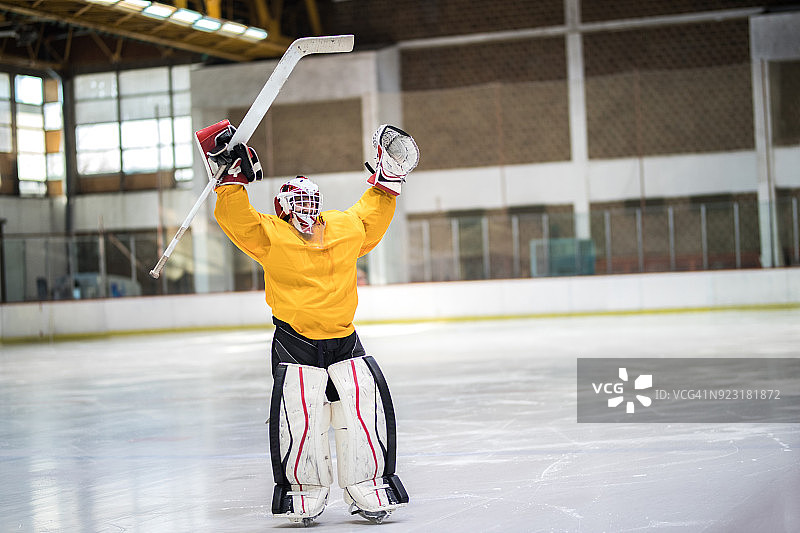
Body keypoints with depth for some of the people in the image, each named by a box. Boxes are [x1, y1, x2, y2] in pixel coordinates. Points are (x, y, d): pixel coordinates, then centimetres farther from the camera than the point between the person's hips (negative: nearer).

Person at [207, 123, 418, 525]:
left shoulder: (346, 228, 9)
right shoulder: (270, 236, -3)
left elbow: (371, 217, 26)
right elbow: (234, 218, -12)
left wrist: (387, 179, 21)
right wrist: (235, 175, -17)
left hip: (344, 339, 3)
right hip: (295, 342, -3)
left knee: (365, 406, -5)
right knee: (299, 416, -12)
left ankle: (368, 487, 9)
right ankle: (306, 492, 7)